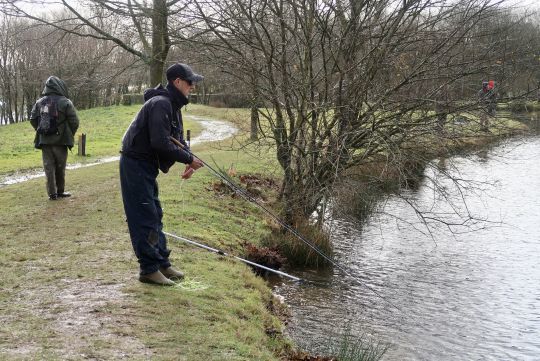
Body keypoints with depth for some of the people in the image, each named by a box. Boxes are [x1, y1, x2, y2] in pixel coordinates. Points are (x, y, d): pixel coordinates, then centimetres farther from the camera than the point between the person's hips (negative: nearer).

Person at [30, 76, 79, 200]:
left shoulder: (39, 102, 3)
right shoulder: (65, 102, -9)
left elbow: (32, 119, 3)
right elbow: (74, 122, -10)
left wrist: (41, 132, 15)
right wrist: (70, 135, 7)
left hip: (44, 141, 3)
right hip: (60, 140, -3)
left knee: (49, 167, 7)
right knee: (60, 167, 11)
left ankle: (52, 193, 7)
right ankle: (60, 191, 19)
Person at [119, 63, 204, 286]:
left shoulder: (173, 106, 13)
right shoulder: (160, 104, -20)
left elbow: (178, 139, 14)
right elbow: (161, 143, -29)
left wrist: (189, 160, -5)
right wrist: (189, 159, -20)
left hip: (146, 167, 11)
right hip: (135, 165, -11)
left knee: (154, 216, 15)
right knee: (144, 218, -6)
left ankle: (162, 264, 23)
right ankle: (149, 269, 1)